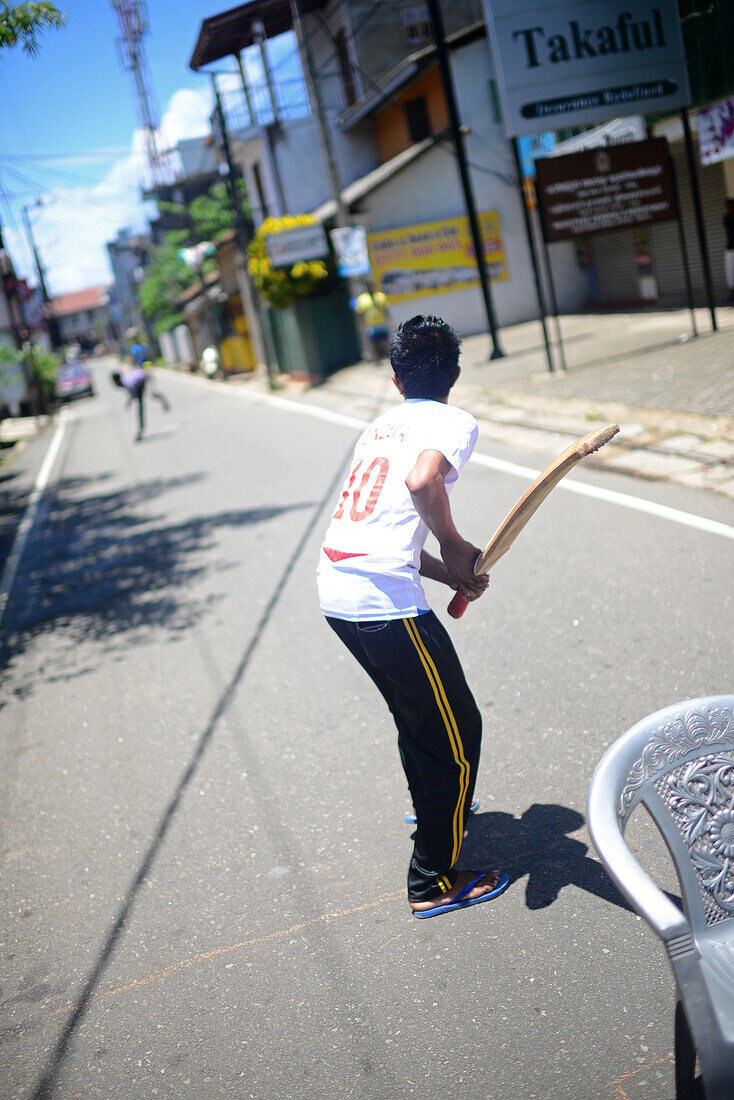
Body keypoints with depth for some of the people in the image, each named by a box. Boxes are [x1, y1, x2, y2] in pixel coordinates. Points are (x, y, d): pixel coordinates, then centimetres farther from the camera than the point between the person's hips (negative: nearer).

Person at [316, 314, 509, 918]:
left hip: (335, 590, 8)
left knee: (418, 717, 29)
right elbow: (421, 481, -24)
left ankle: (438, 814, 51)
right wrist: (456, 546, -9)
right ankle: (434, 881, 16)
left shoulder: (381, 424, 21)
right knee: (456, 732, 7)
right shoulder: (455, 421, -2)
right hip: (386, 603, -8)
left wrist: (450, 573, 16)